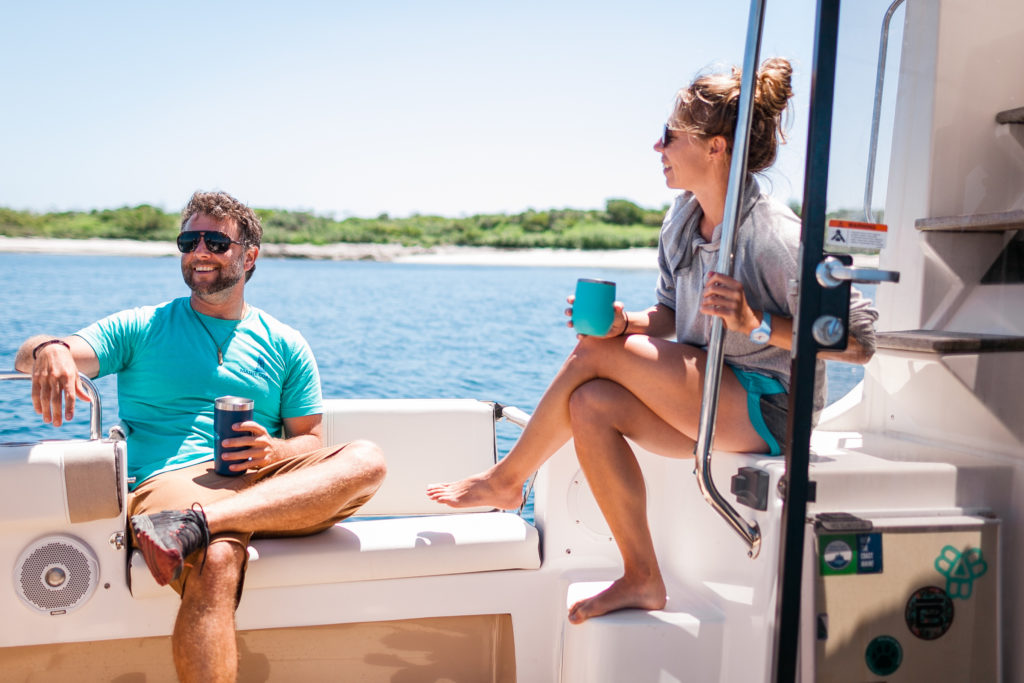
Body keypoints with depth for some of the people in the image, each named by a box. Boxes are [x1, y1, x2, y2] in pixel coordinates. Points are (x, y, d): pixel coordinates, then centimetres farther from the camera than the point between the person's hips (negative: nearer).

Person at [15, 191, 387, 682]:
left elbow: (311, 442, 18)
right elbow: (26, 358, 4)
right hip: (170, 479, -3)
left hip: (266, 483, 3)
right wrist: (48, 349, -23)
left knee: (367, 459, -27)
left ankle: (193, 525, -38)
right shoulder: (142, 328, 15)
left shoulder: (285, 346, 20)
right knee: (217, 559, -38)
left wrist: (274, 450, -7)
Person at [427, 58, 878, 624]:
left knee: (594, 354, -18)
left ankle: (506, 479, 3)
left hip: (766, 408, -8)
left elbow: (860, 341, -19)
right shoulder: (681, 220, 5)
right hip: (704, 402, 8)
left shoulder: (775, 237, -19)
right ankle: (641, 579, -8)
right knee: (590, 404, -18)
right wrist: (628, 323, -8)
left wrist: (756, 324, -28)